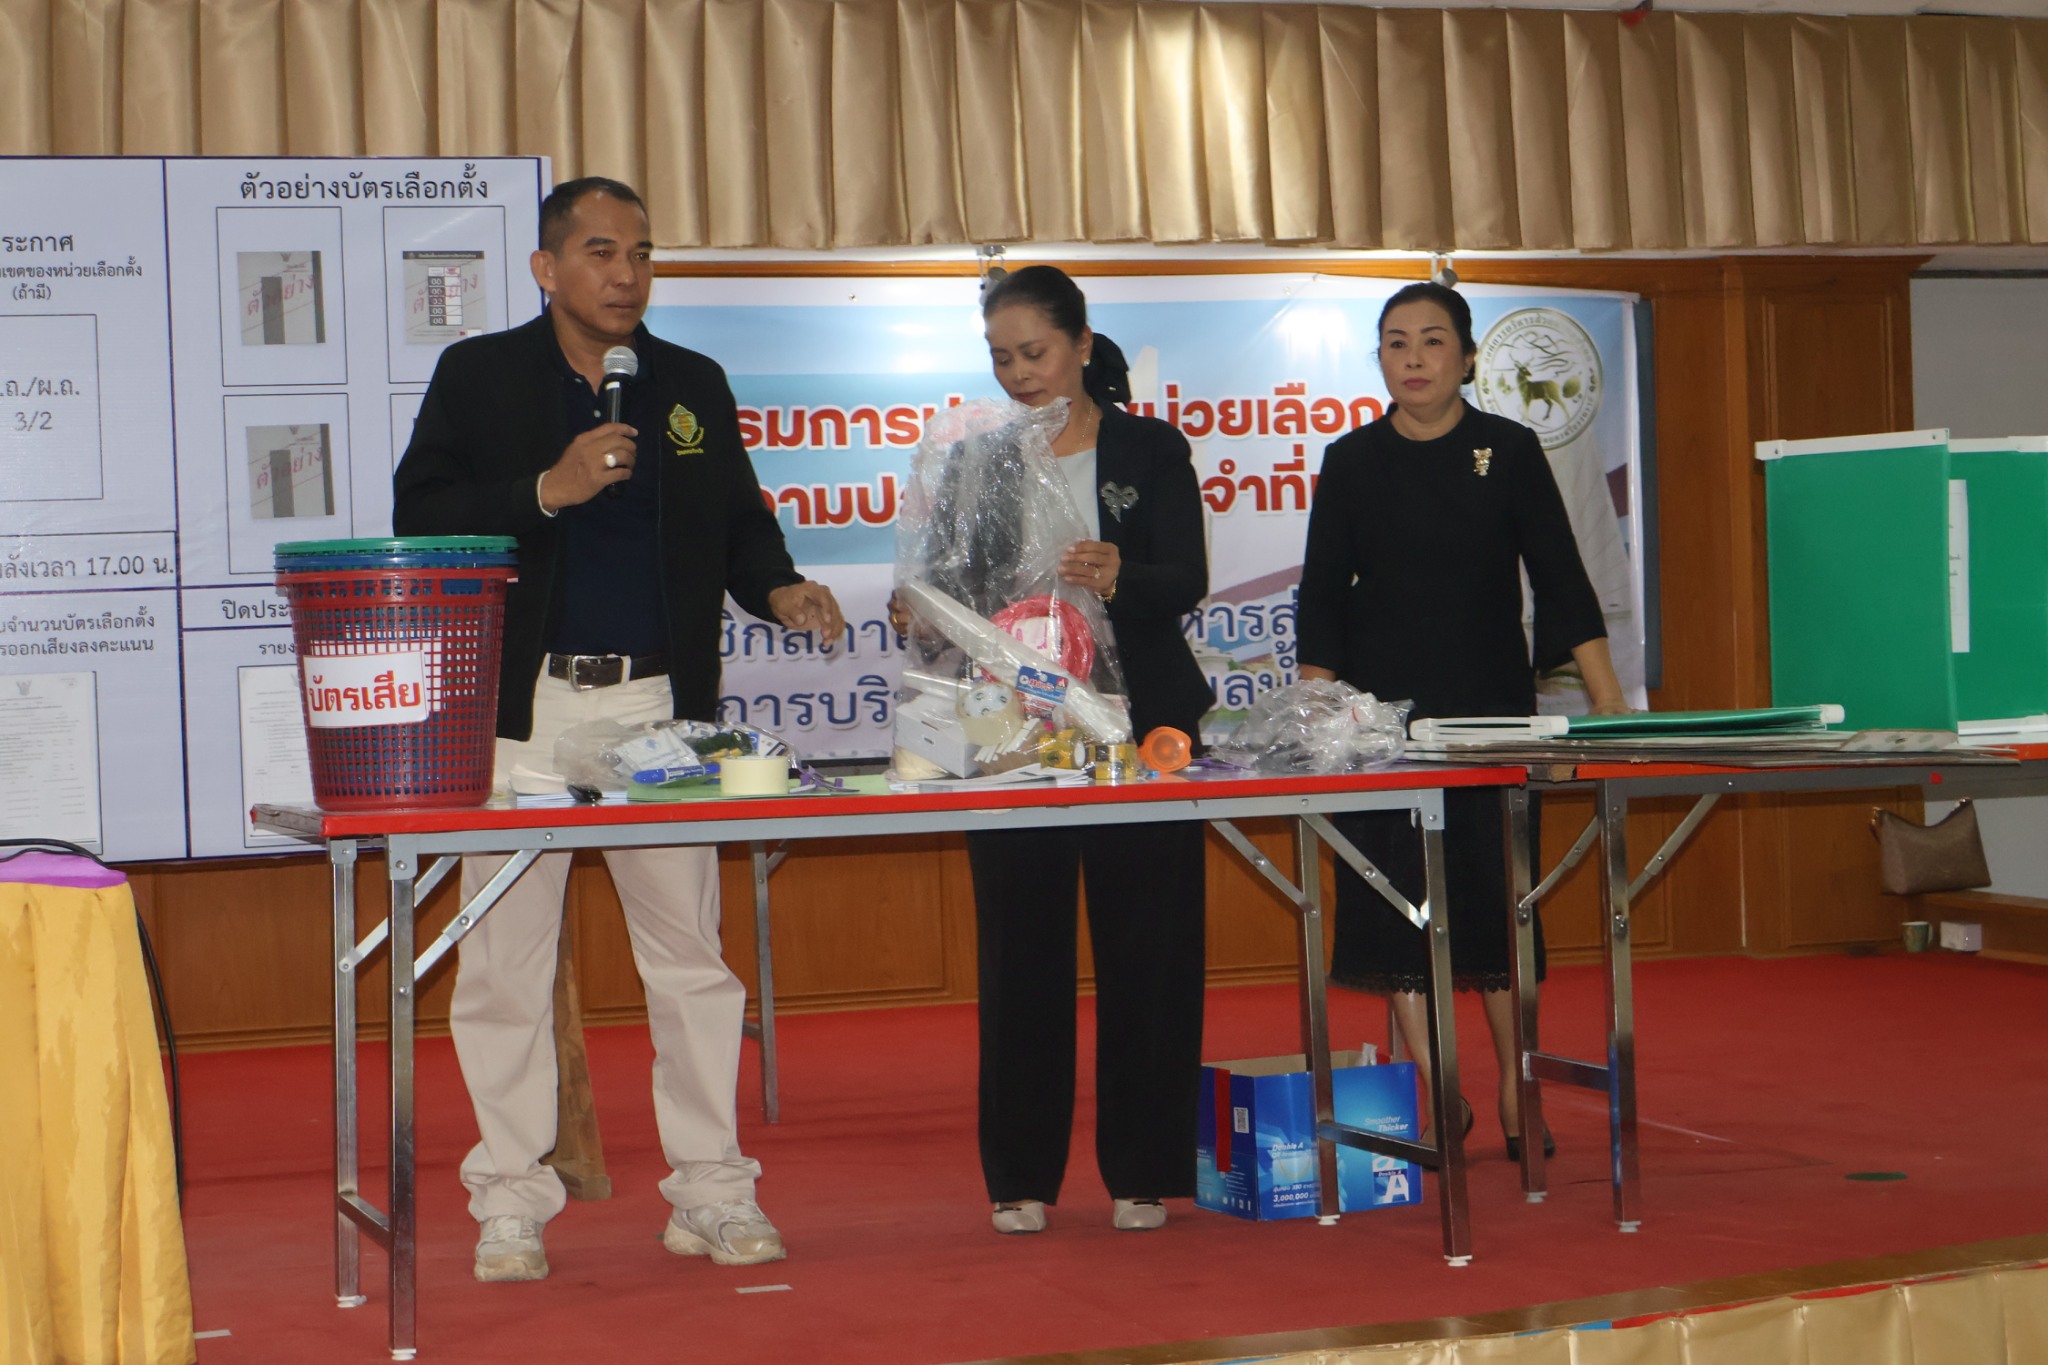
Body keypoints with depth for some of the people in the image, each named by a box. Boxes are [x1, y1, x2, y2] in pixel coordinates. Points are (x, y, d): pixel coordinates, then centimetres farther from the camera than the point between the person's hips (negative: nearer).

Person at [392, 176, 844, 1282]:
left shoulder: (694, 385, 13)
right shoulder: (479, 377, 4)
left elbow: (737, 520, 18)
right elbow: (418, 521, -4)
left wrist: (779, 589, -3)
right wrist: (548, 490, -15)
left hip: (660, 704, 2)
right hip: (522, 708, -2)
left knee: (690, 957, 4)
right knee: (507, 963, 1)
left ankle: (710, 1191, 13)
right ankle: (510, 1207, 11)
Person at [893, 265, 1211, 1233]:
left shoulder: (1150, 451, 4)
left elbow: (1186, 581, -8)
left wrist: (1117, 574, -28)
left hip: (1138, 726, -1)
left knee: (1145, 946, 0)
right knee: (1020, 951, 1)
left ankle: (1140, 1171, 9)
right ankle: (1021, 1175, 9)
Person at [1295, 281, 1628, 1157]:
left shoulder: (1509, 452, 1)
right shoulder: (1352, 462, 2)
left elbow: (1561, 582, 0)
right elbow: (1322, 599, 4)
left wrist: (1609, 702, -7)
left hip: (1492, 701, 0)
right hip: (1383, 707, 1)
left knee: (1499, 890, 1)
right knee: (1398, 894, -1)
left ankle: (1517, 1088, 12)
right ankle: (1432, 1093, 7)